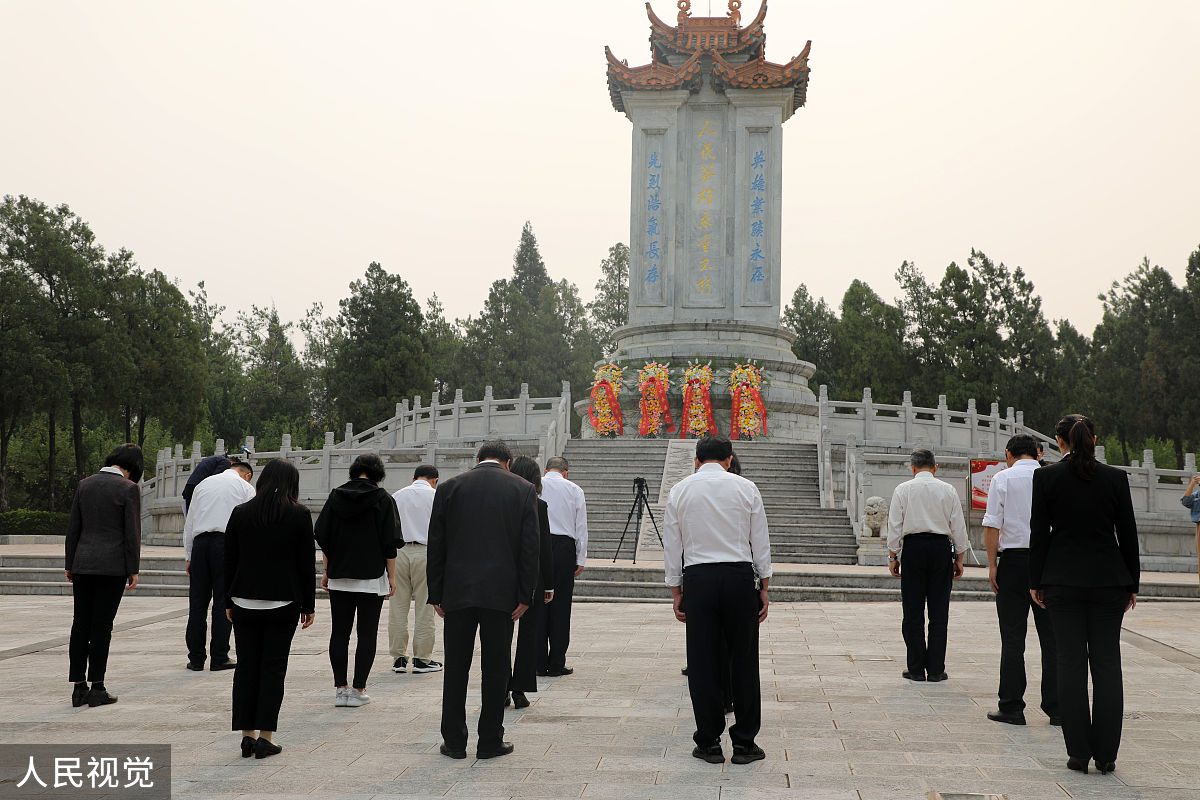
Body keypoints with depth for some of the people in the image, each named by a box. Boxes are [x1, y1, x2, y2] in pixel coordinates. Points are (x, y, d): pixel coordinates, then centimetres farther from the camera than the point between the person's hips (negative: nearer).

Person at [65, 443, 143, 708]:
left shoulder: (85, 484, 7)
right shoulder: (128, 488, -8)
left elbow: (73, 527, 9)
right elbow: (131, 533, -9)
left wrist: (70, 564, 16)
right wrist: (133, 571, -2)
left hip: (83, 563, 5)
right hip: (113, 564, -4)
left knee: (80, 624, 8)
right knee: (102, 625, 0)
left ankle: (79, 688, 11)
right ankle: (97, 689, 4)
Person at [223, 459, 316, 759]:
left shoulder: (240, 513, 3)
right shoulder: (299, 515, -5)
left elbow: (229, 562, 6)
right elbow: (306, 564, -3)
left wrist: (229, 602, 13)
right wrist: (308, 605, 4)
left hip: (245, 602, 2)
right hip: (283, 603, -2)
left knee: (246, 666, 9)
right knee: (273, 667, 2)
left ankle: (247, 734, 10)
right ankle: (265, 737, 2)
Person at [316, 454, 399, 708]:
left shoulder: (335, 496, 5)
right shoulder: (383, 499, -4)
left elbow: (322, 537, 6)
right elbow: (389, 544, -5)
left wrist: (327, 570, 14)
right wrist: (391, 577, 2)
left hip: (339, 577, 3)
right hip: (372, 578, -3)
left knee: (339, 632, 9)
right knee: (367, 633, 3)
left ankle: (340, 688, 9)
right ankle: (359, 691, 3)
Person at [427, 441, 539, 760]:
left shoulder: (449, 488, 5)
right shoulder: (523, 489, 2)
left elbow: (436, 546, 4)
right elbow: (530, 547, -2)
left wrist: (436, 594, 8)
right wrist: (524, 596, 0)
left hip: (458, 592, 1)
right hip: (502, 593, -1)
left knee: (456, 668, 9)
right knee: (495, 668, 7)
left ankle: (454, 741, 14)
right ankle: (490, 742, 12)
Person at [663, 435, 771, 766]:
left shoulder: (680, 490, 6)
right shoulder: (746, 488, 4)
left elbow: (672, 546, 6)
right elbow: (761, 543, 4)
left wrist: (677, 592, 12)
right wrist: (764, 588, 10)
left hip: (697, 579, 0)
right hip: (740, 577, 0)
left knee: (702, 663, 6)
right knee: (744, 661, 6)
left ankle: (709, 744, 11)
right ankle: (744, 744, 10)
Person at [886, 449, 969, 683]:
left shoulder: (903, 490, 2)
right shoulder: (948, 490, 5)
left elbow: (895, 526, 1)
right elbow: (958, 526, 6)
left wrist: (893, 557, 7)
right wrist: (959, 558, 13)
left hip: (913, 549, -1)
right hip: (941, 549, 1)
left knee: (913, 611, 3)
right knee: (939, 613, 4)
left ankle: (916, 668, 5)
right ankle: (936, 669, 5)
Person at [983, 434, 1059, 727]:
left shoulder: (1002, 478, -2)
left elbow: (992, 526, -7)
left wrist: (992, 564, -2)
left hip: (1013, 560, -2)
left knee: (1013, 639, 2)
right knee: (1052, 638, 7)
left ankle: (1012, 707, 5)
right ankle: (1056, 708, 11)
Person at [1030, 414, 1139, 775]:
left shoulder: (1046, 477, -4)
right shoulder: (1116, 478, 0)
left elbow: (1039, 532, -3)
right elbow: (1128, 534, 3)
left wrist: (1035, 581, 5)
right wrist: (1132, 583, 11)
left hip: (1063, 581, -1)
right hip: (1108, 581, 1)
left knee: (1070, 663, 4)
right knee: (1107, 664, 6)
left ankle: (1079, 752, 5)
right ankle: (1106, 755, 8)